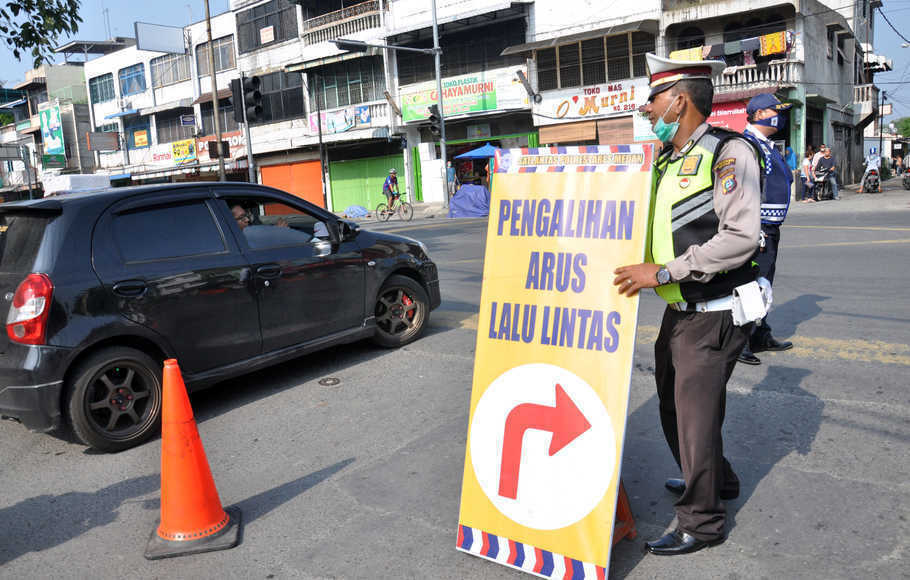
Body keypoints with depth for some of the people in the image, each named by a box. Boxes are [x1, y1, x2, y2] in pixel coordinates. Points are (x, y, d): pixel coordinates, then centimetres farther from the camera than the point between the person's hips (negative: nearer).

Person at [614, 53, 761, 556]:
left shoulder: (728, 152, -16)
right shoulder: (664, 161, 10)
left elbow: (741, 237, -26)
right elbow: (646, 225, 20)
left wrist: (663, 272, -27)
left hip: (714, 315, -9)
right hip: (678, 309, 9)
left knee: (695, 412, 0)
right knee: (673, 404, 20)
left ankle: (702, 523, 19)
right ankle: (717, 480, 43)